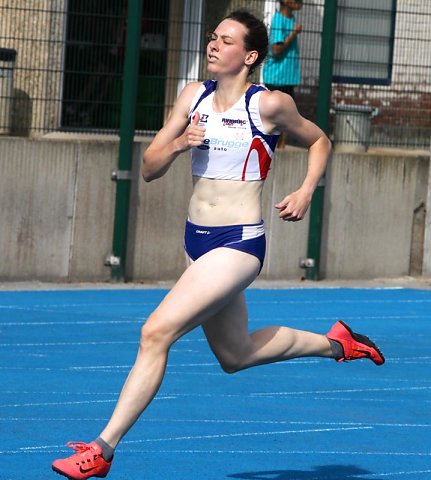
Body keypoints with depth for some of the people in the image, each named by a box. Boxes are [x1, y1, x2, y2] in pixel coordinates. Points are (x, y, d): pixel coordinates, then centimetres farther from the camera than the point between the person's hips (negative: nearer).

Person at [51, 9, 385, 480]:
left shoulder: (270, 104, -8)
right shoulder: (193, 96, 5)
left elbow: (318, 141, 10)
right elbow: (149, 168, 7)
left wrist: (305, 192, -5)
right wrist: (177, 143, -12)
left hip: (238, 245, -8)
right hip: (197, 240, 8)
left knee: (156, 333, -19)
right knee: (235, 355, 22)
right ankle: (334, 342, 44)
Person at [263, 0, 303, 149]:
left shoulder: (291, 18, 11)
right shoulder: (278, 20, -17)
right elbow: (276, 50, -21)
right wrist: (293, 34, -20)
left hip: (289, 76, 9)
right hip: (276, 76, -9)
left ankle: (281, 149, 10)